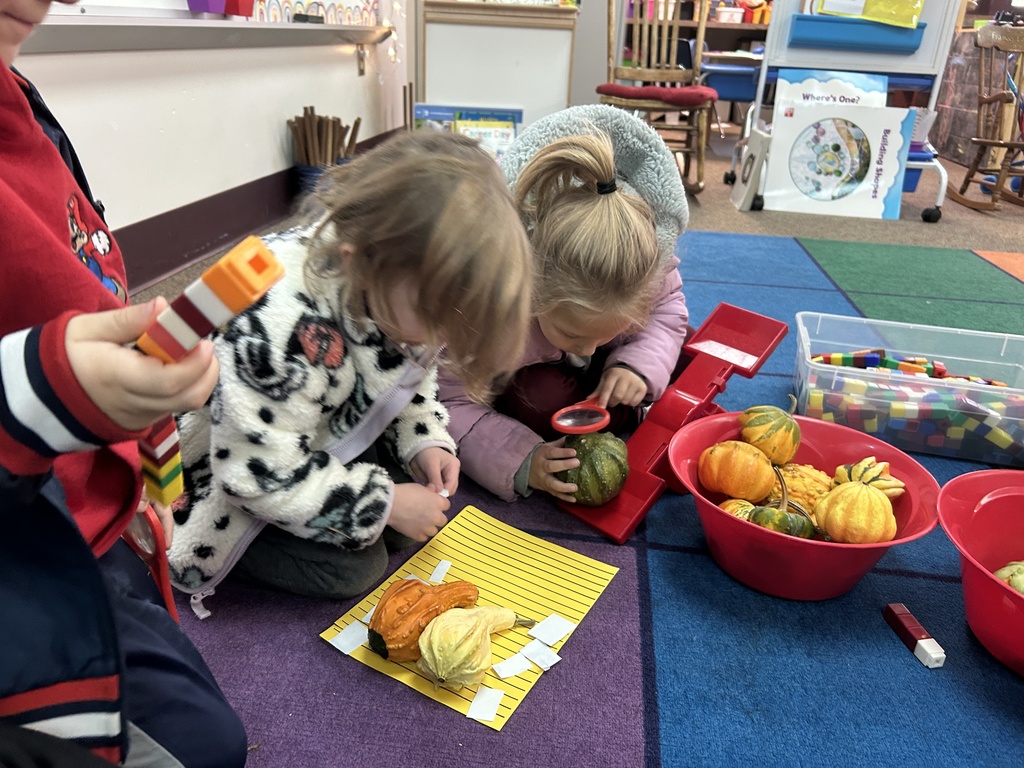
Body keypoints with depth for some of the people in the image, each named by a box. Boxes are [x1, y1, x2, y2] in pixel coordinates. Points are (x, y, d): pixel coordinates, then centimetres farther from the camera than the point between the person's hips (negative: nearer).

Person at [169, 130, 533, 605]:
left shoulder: (405, 285, -16)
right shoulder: (278, 321, -41)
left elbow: (410, 375, 4)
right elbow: (263, 474, -32)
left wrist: (424, 442, -13)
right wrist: (384, 504, -25)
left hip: (330, 439, 7)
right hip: (243, 463, -7)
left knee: (419, 507, -2)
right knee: (352, 568, -16)